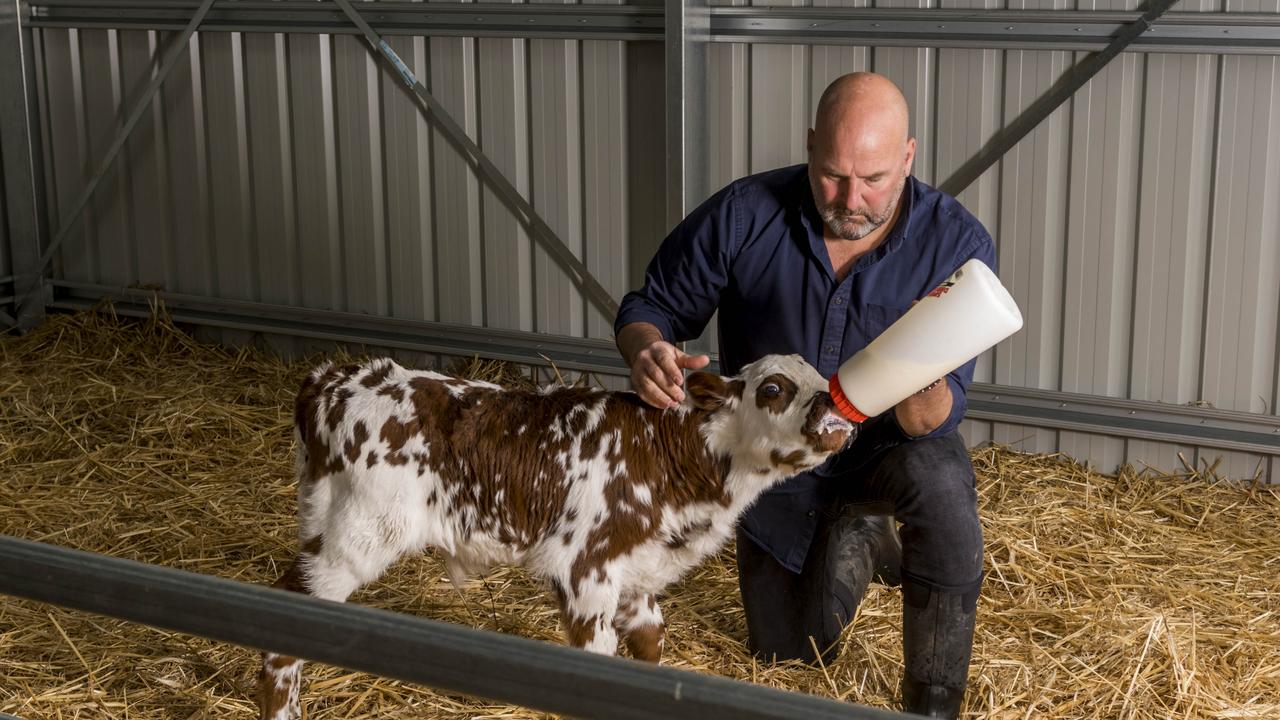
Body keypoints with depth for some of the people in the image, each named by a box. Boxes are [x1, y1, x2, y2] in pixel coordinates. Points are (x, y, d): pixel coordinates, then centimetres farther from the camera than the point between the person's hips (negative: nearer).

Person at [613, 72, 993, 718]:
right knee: (789, 652, 13)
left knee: (939, 483, -39)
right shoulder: (743, 216, -23)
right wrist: (649, 351, -35)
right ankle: (858, 540, 44)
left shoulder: (957, 246, -26)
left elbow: (932, 425, -28)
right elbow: (650, 307, -10)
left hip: (888, 447, -2)